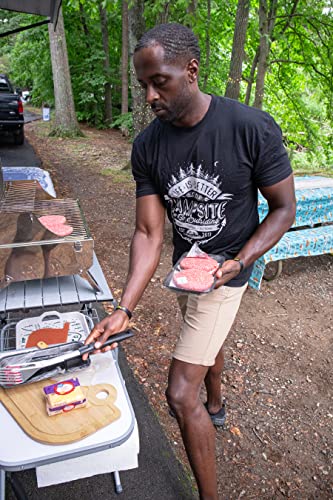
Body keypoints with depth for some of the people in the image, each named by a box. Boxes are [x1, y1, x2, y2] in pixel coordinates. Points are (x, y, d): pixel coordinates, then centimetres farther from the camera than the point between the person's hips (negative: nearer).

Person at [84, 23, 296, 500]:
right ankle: (215, 407, 62)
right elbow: (149, 233, -13)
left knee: (181, 394, -7)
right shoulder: (147, 146, -12)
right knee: (206, 341, 31)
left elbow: (284, 209, -13)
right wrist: (124, 309, -21)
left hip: (225, 272, -5)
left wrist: (238, 262, -27)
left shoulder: (254, 129, -24)